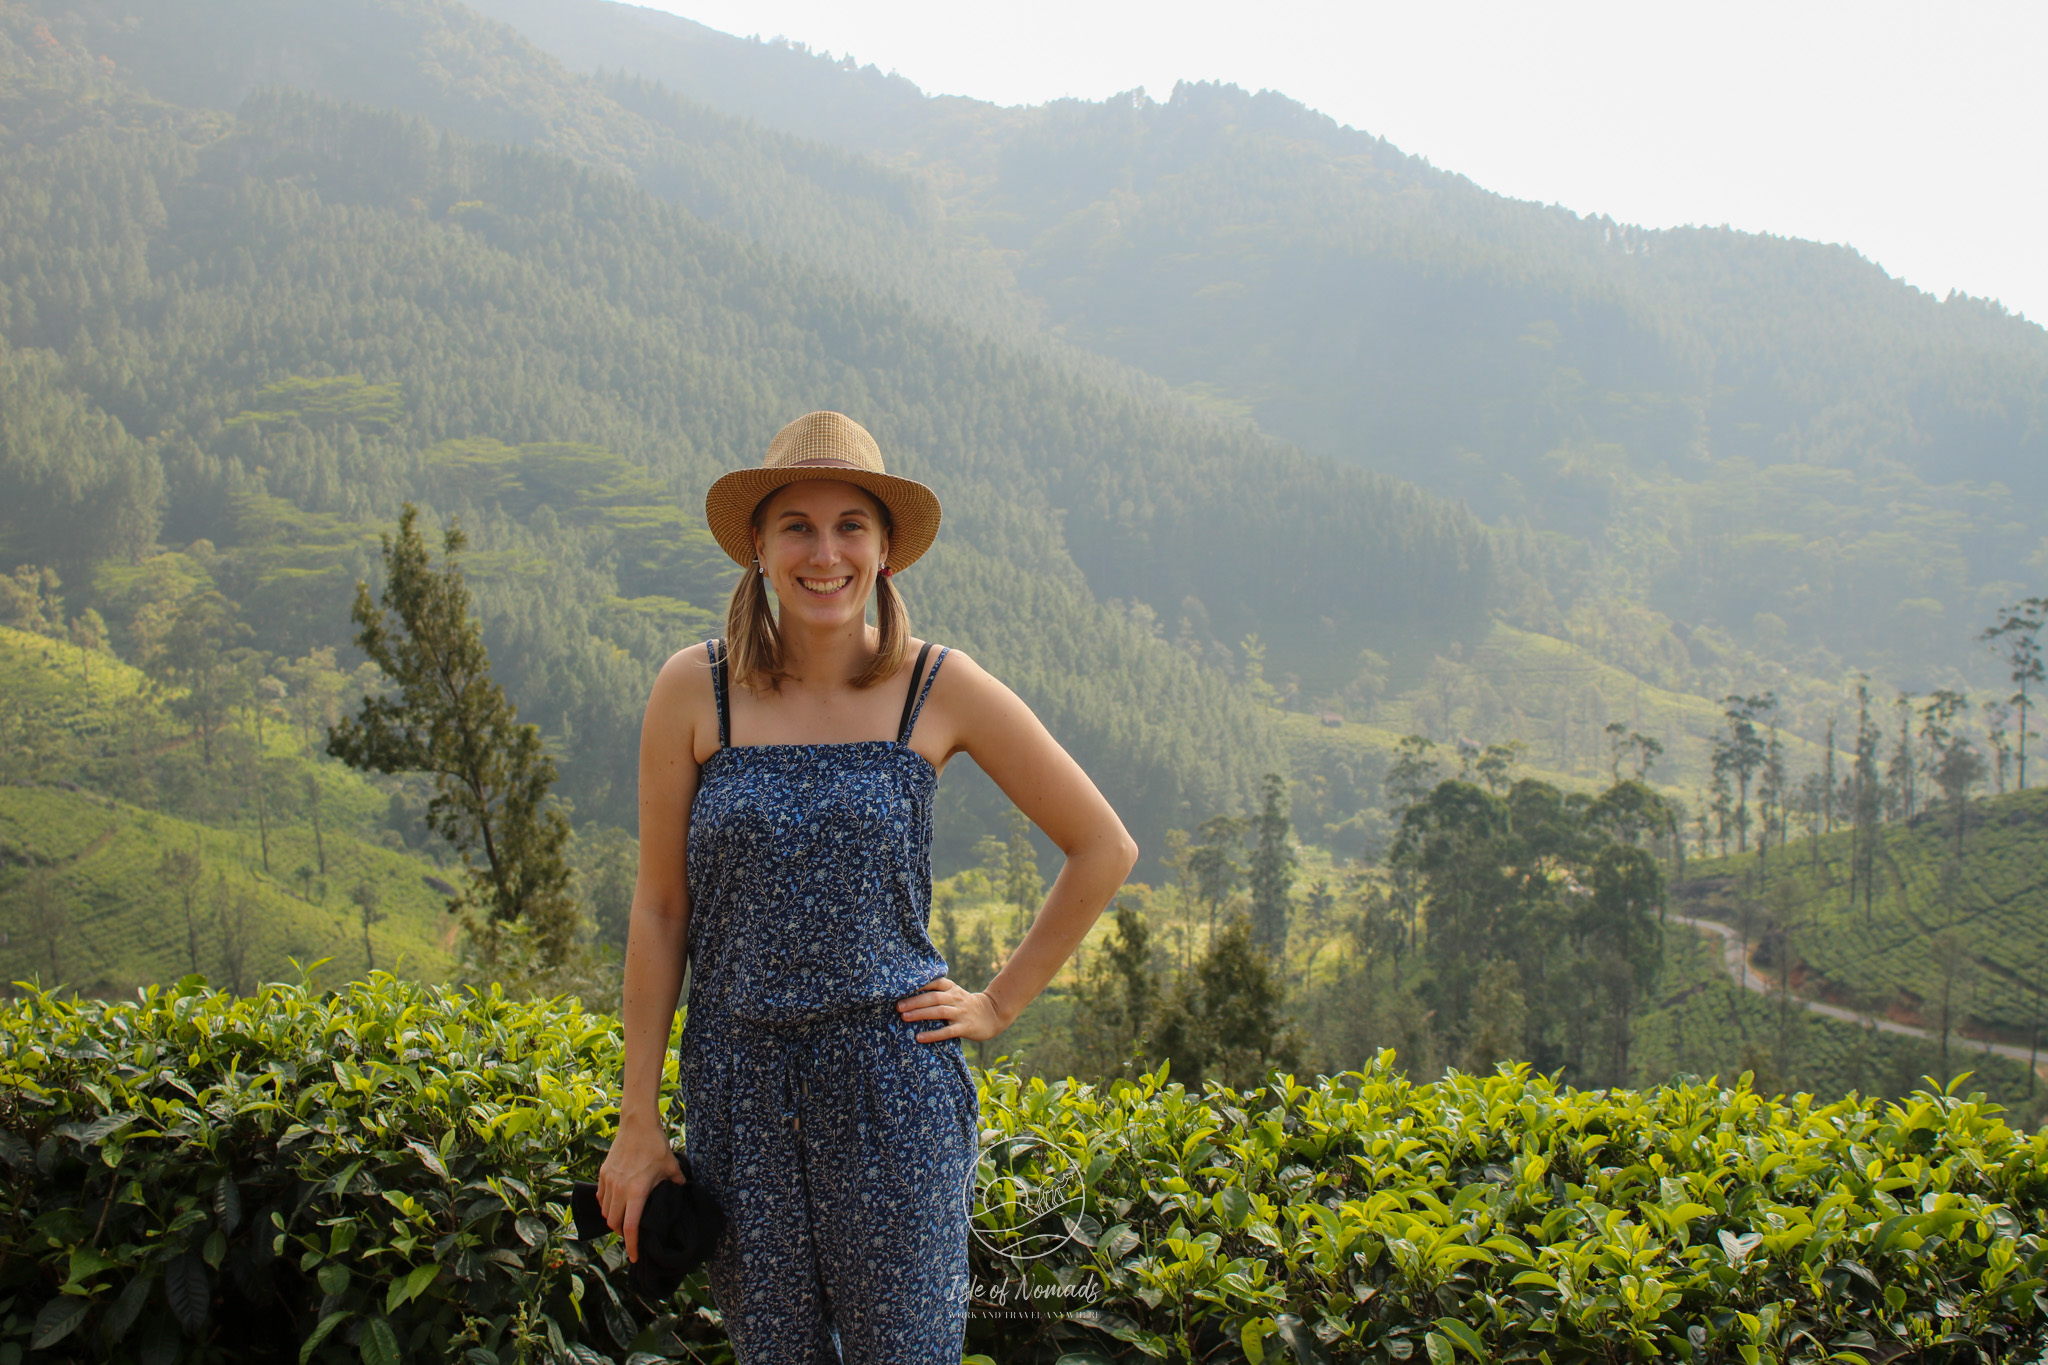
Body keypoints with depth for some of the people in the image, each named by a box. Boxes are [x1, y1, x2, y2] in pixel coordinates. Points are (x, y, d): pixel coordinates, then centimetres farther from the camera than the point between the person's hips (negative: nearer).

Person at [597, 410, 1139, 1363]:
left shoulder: (941, 690, -3)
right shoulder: (694, 691, -2)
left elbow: (1103, 848, 5)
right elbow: (659, 908, 2)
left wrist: (1000, 1005, 2)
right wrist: (637, 1120, 2)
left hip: (893, 1084, -1)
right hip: (740, 1089, 1)